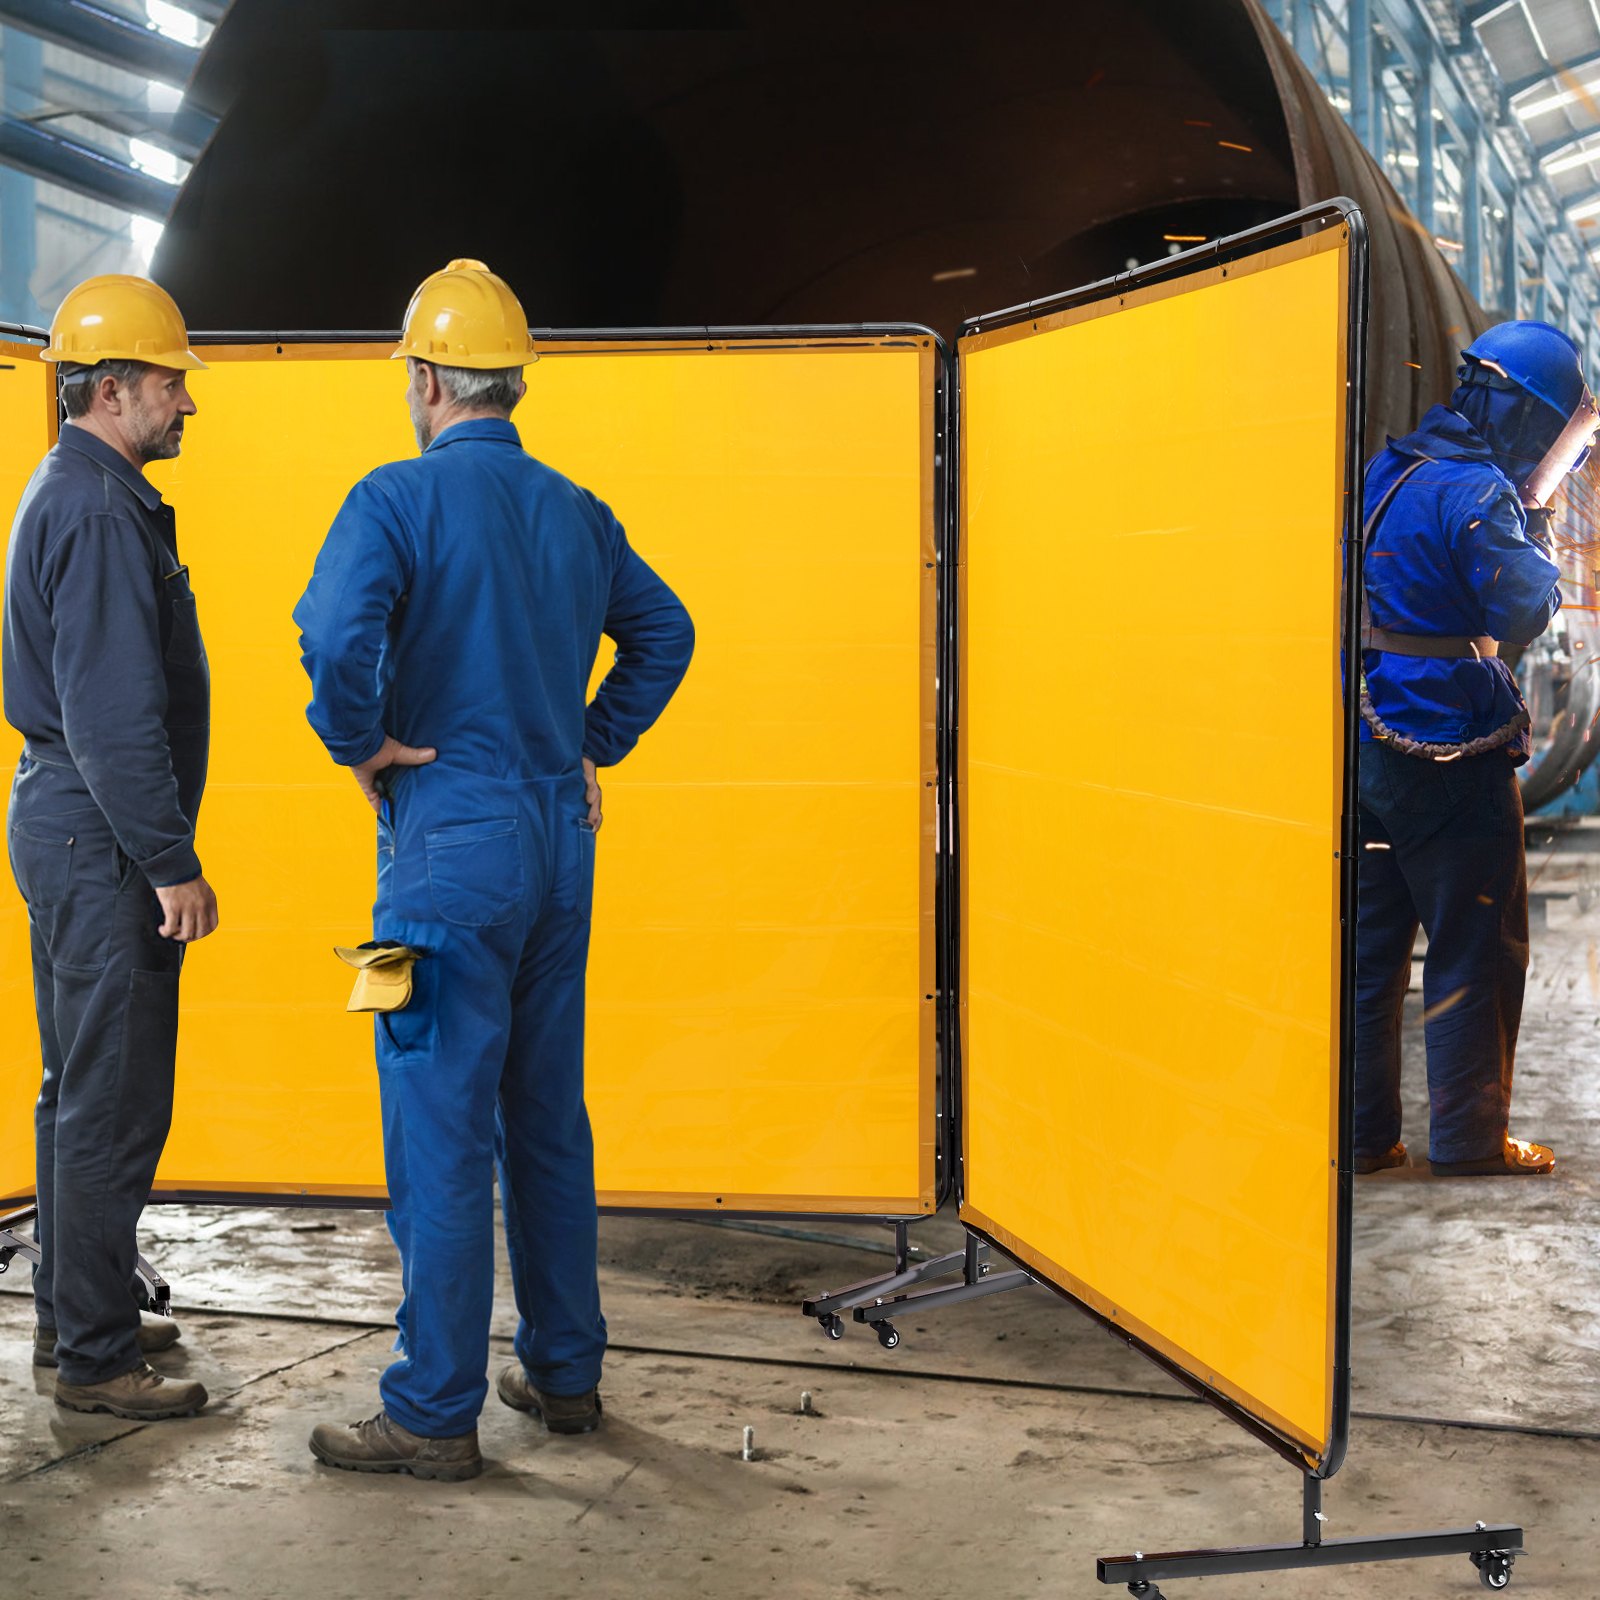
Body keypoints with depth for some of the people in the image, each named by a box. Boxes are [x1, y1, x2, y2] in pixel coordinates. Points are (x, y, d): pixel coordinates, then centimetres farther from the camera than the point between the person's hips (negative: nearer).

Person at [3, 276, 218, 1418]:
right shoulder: (102, 509, -16)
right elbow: (116, 713, -23)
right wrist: (172, 864, -21)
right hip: (102, 839, -11)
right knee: (116, 1103, -5)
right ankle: (94, 1359, 2)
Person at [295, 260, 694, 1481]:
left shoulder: (399, 498, -11)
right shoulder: (577, 511, 10)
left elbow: (339, 634, -27)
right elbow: (663, 631, 20)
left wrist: (363, 744, -12)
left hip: (451, 844, -7)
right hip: (562, 841, 7)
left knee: (441, 1129, -2)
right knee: (548, 1115, 15)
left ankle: (436, 1415, 4)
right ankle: (565, 1370, 24)